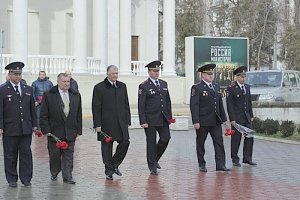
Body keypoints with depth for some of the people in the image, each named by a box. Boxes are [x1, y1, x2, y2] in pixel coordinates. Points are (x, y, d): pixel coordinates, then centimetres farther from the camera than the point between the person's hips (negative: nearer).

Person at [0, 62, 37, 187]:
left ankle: (26, 178, 13)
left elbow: (32, 108, 14)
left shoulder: (28, 90, 10)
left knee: (26, 154, 5)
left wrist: (34, 124, 9)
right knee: (10, 156, 5)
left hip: (26, 129, 3)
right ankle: (12, 180, 15)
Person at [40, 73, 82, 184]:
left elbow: (79, 115, 11)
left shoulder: (76, 96, 9)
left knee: (68, 156, 2)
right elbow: (43, 115, -3)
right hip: (54, 132, -2)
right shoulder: (48, 95, -3)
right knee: (54, 155, 9)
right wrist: (46, 130, -9)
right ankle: (54, 174, 28)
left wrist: (78, 130, 6)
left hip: (70, 132, 2)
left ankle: (67, 177, 6)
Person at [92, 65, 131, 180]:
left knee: (125, 142, -6)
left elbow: (126, 105, 15)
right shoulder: (99, 88, -3)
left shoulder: (122, 86, 12)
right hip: (106, 123, -4)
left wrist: (127, 121, 9)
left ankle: (115, 164, 14)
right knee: (107, 146, 2)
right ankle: (109, 170, 13)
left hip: (121, 122, 4)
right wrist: (97, 124, -10)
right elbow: (96, 107, -6)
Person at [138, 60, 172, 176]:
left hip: (163, 118, 5)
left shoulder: (164, 84, 12)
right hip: (150, 119, -5)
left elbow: (168, 101, 16)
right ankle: (152, 167, 11)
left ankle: (155, 159, 21)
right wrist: (143, 121, -14)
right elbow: (141, 105, -8)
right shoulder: (144, 86, -5)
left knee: (165, 138, -3)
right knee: (151, 143, 2)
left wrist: (169, 116, 10)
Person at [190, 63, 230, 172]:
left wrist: (223, 118, 13)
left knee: (219, 143, -1)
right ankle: (202, 165, 17)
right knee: (200, 143, 6)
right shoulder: (197, 88, -7)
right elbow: (194, 106, -12)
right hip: (203, 122, -5)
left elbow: (220, 104, 17)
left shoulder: (216, 86, 14)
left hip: (216, 121, 5)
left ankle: (220, 165, 0)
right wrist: (196, 121, -18)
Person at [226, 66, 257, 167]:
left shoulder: (247, 87, 12)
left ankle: (247, 158, 13)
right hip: (237, 118, -6)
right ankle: (235, 159, 10)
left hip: (247, 117, 6)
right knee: (236, 139, 0)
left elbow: (249, 102, 16)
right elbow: (229, 105, -11)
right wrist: (232, 119, -15)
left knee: (249, 137, 4)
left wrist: (251, 116, 11)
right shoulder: (231, 88, -8)